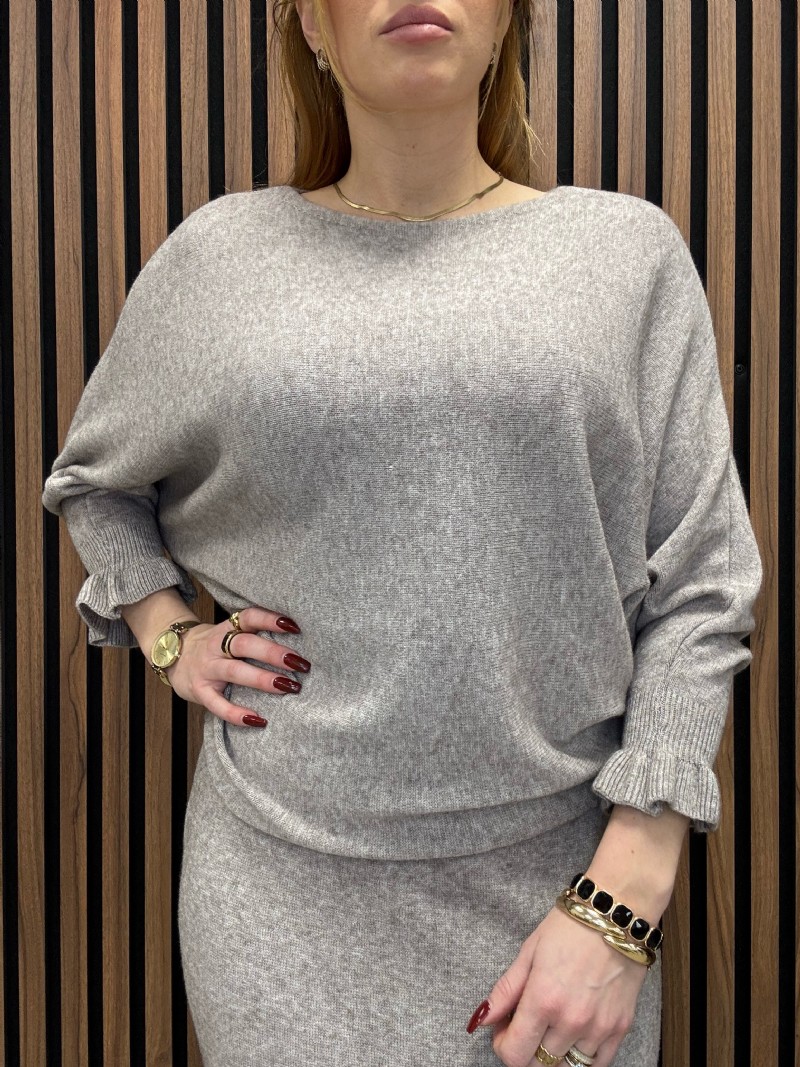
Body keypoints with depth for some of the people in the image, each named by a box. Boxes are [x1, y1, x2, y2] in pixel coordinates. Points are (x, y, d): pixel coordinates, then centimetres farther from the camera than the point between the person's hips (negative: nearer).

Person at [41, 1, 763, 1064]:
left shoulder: (630, 251, 0)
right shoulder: (219, 255, 3)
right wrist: (170, 639, 4)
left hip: (557, 883, 0)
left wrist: (622, 907, -9)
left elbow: (697, 593, -3)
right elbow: (94, 477, 21)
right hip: (288, 890, 0)